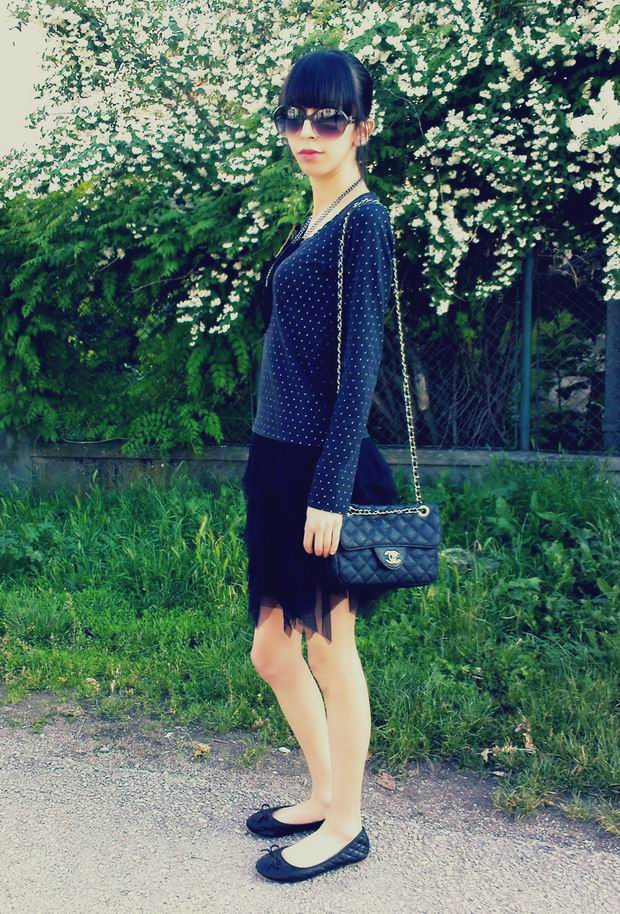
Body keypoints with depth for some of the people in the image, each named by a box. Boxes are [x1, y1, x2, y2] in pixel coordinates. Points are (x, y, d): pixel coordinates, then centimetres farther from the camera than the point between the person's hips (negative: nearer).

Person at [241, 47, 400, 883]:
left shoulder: (364, 220, -9)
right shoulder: (313, 224, 16)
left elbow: (361, 363, -15)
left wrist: (330, 491, -18)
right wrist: (273, 472, 18)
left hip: (323, 469, -9)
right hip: (279, 462, 9)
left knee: (330, 652, 5)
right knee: (273, 652, 16)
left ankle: (345, 825, 24)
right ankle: (325, 793, 35)